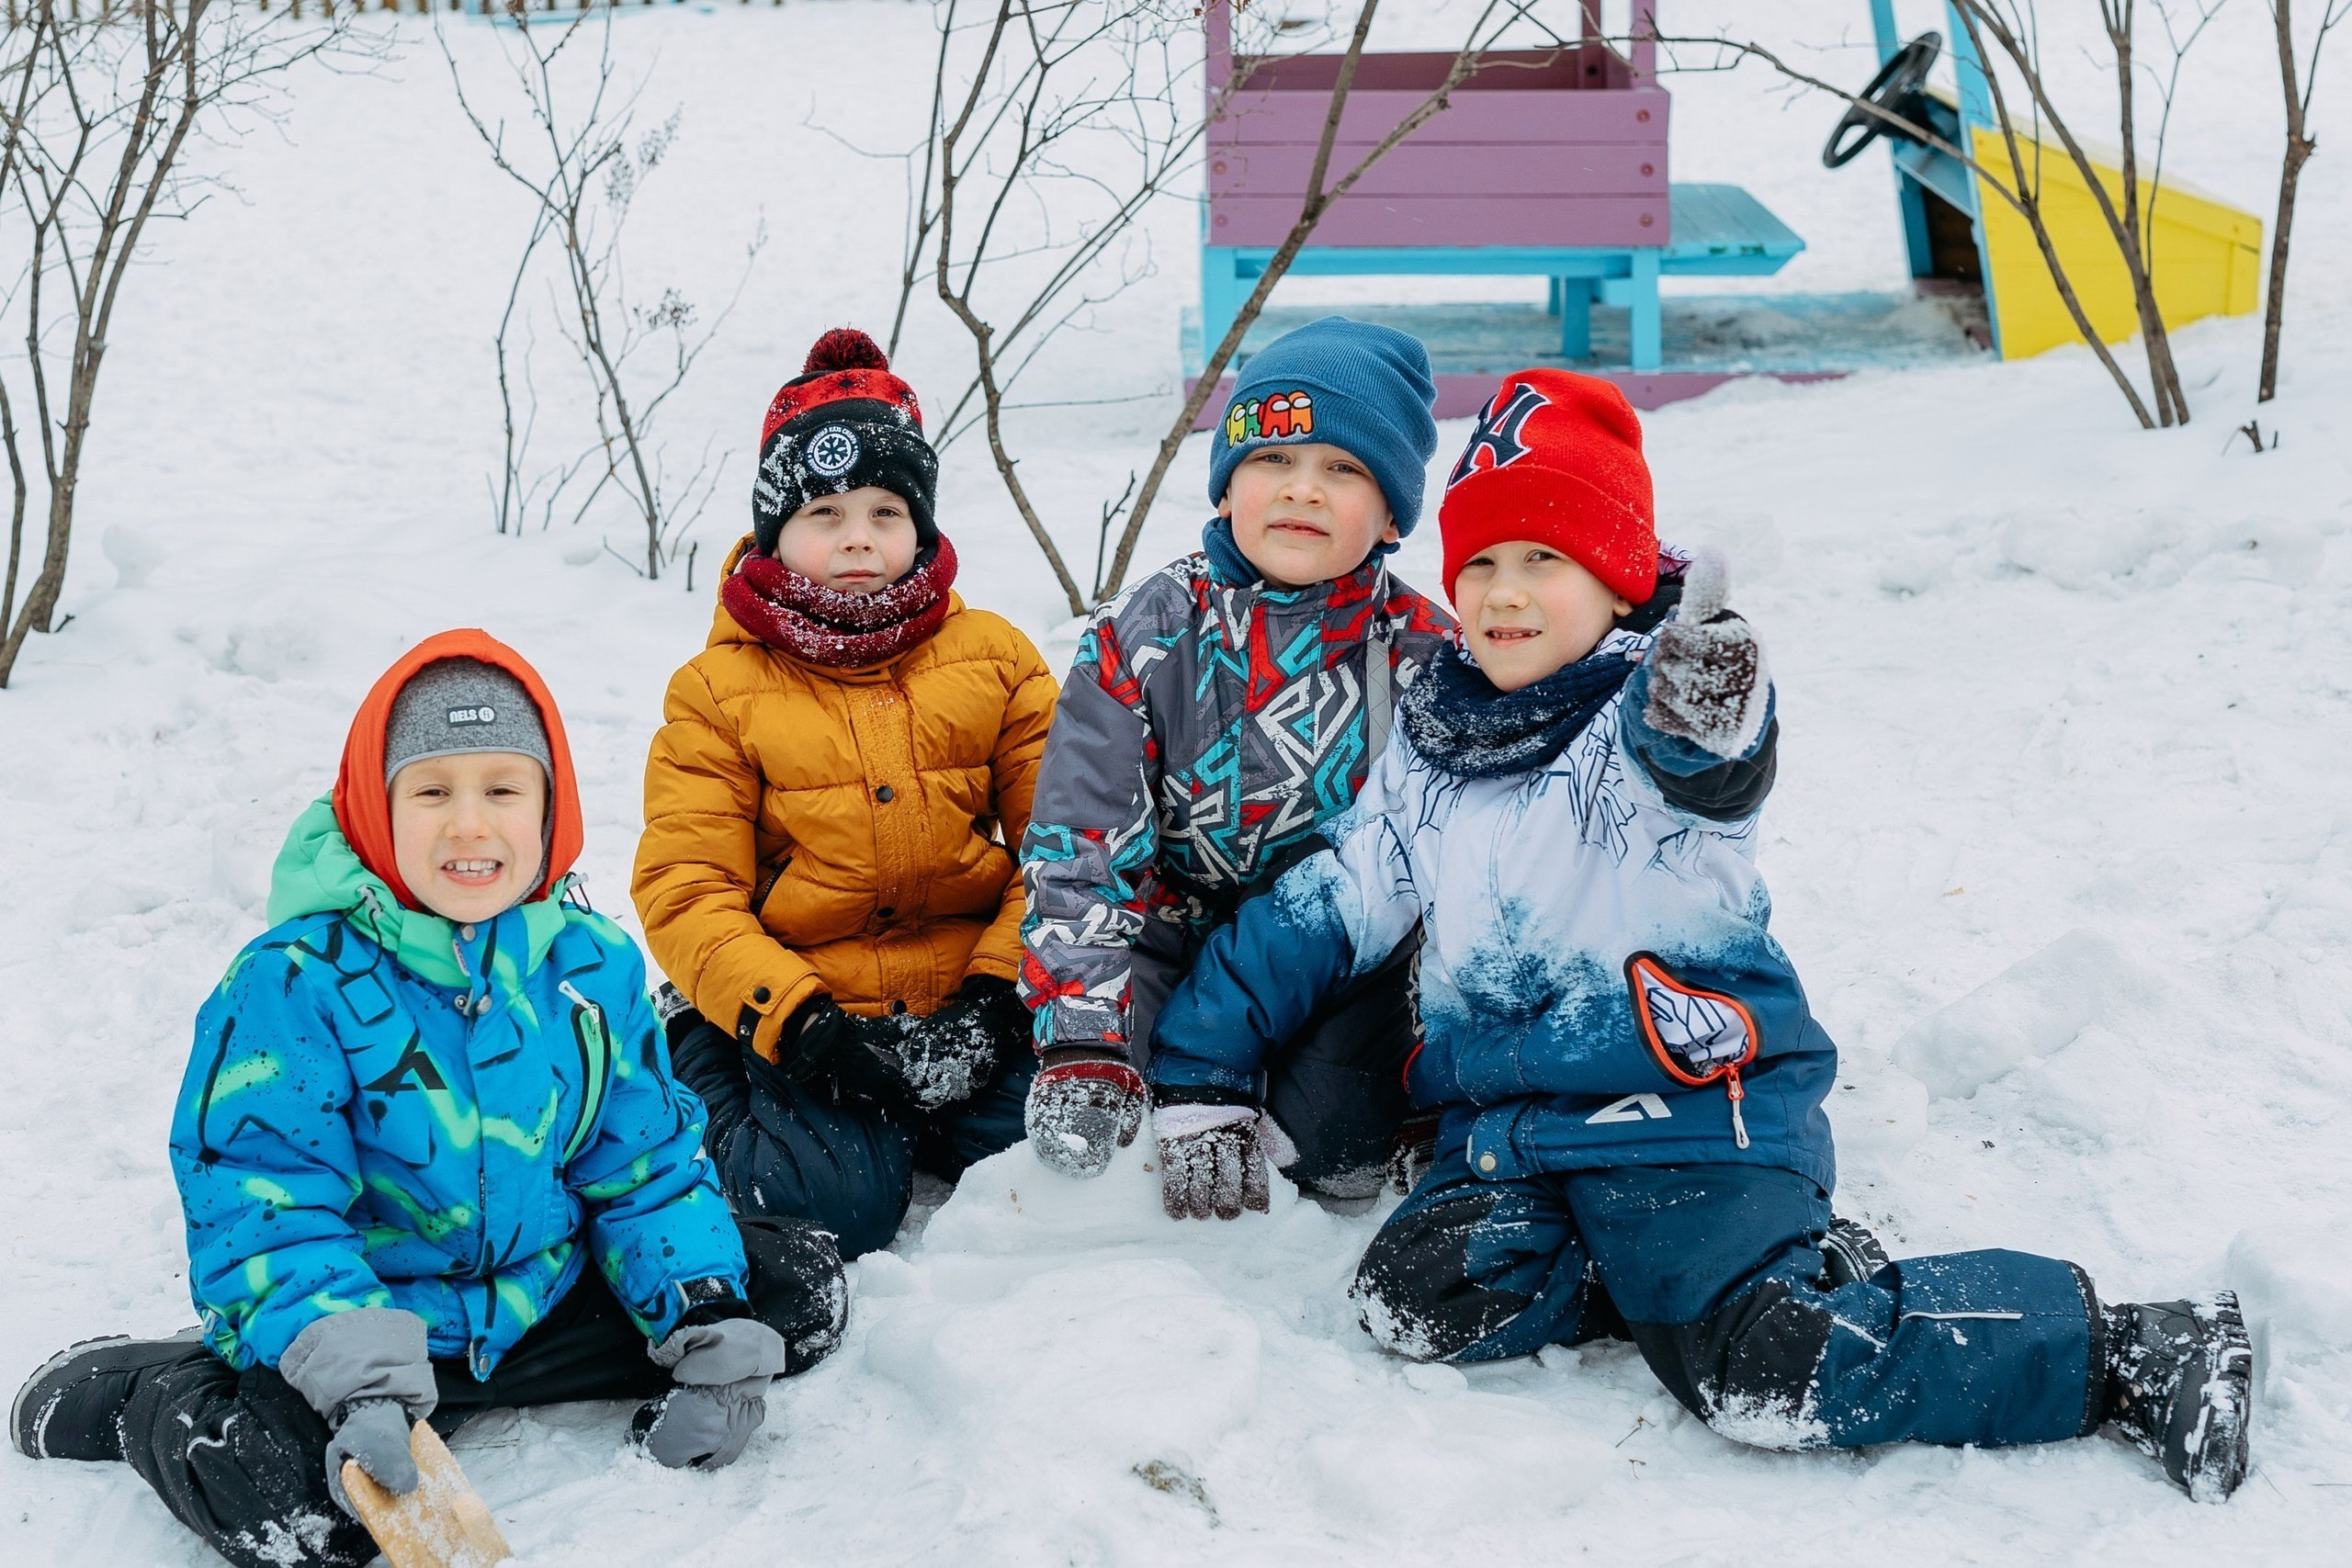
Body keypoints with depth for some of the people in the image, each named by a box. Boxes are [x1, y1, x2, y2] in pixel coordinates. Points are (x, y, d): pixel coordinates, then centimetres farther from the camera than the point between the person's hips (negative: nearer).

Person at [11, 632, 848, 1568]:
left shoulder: (594, 965, 0)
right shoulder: (298, 980, -15)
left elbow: (647, 1161, 8)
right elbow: (259, 1198, -18)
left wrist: (707, 1331, -5)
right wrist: (355, 1374, -32)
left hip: (542, 1302, 6)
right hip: (356, 1312, -6)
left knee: (799, 1285, -1)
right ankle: (153, 1392, 3)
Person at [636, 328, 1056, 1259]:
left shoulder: (994, 659, 6)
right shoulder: (717, 692, 1)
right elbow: (684, 893, -5)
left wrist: (995, 992, -12)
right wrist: (799, 1023, -20)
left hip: (965, 1007, 2)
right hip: (787, 1014, -2)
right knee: (836, 1201, -25)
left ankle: (918, 1127, 10)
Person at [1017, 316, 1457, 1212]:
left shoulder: (1428, 658, -8)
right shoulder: (1142, 638, -9)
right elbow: (1079, 850, -12)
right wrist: (1081, 1045, -23)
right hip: (1182, 929, 0)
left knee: (1340, 1142, -22)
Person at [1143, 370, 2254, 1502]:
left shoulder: (1651, 718, -6)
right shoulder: (1428, 751, 13)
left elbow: (1694, 768, -32)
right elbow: (1320, 913, 19)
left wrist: (1707, 722, -57)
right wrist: (1190, 1069, 16)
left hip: (1690, 1102, -6)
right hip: (1512, 1126, 7)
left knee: (1768, 1381, -23)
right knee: (1415, 1304, -19)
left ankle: (2115, 1350, -7)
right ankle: (1669, 1261, 1)